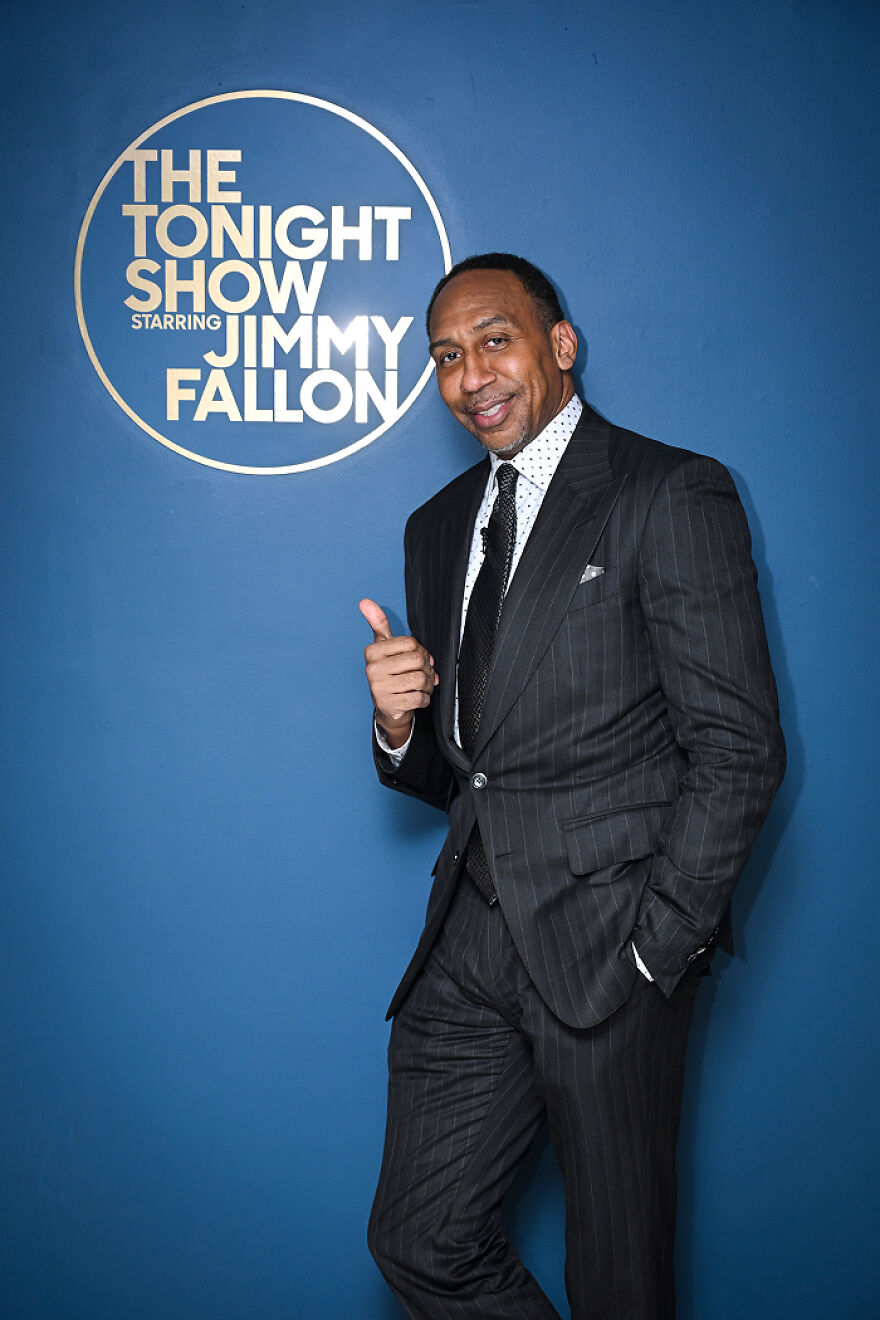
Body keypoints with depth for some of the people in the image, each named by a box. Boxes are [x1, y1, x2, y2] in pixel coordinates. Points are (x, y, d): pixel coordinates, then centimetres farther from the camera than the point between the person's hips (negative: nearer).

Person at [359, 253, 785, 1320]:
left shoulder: (672, 495, -6)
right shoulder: (438, 527, 15)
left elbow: (739, 750, -10)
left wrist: (655, 948, -12)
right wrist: (399, 724, -4)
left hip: (607, 944, -6)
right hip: (469, 943, 6)